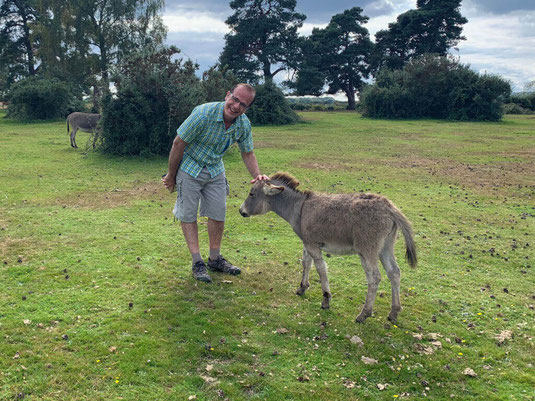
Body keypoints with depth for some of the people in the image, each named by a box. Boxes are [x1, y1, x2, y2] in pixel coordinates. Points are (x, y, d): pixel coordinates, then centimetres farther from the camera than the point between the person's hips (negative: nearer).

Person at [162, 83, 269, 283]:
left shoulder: (244, 124, -12)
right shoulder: (203, 113, -29)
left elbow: (247, 153, 3)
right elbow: (179, 143, -21)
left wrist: (257, 175, -16)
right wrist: (171, 176, -13)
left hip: (215, 171, 5)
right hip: (190, 168, -5)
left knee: (218, 213, 7)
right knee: (188, 214, -1)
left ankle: (215, 259, 22)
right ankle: (197, 262, 8)